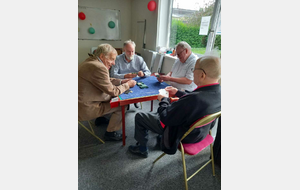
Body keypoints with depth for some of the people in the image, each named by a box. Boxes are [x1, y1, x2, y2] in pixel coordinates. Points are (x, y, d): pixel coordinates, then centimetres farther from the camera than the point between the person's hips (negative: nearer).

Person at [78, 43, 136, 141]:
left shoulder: (90, 61, 6)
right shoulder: (99, 67, -26)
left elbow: (106, 81, 16)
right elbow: (113, 91, -19)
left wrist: (121, 81, 7)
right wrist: (128, 84, -4)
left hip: (83, 102, 10)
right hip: (85, 109, -10)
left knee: (113, 98, 20)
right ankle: (110, 133, 15)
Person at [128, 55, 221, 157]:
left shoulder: (195, 99, -41)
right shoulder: (218, 91, -15)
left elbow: (165, 118, -27)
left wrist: (163, 100, -9)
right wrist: (177, 92, 8)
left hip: (182, 135, -8)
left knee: (139, 116, 6)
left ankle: (142, 149, 27)